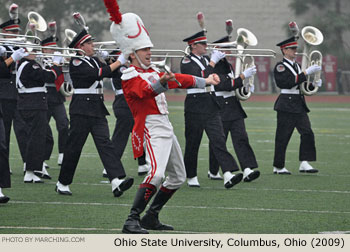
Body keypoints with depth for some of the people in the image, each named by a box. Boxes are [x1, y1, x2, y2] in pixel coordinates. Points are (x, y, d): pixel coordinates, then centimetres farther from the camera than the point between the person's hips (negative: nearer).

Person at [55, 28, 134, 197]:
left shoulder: (94, 60, 16)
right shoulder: (76, 63, -10)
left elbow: (109, 73, 10)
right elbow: (99, 73, -21)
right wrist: (119, 62, -19)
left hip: (97, 108, 7)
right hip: (82, 109, -7)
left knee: (105, 143, -7)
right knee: (74, 146, 0)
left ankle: (117, 181, -21)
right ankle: (62, 183, 13)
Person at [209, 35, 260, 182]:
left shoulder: (228, 65, 16)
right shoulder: (214, 67, -12)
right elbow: (225, 85, -23)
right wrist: (243, 76, -25)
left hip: (234, 107, 7)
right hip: (220, 108, -7)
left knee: (241, 137, -8)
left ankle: (247, 170, -19)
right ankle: (213, 172, 19)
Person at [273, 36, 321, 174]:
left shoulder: (296, 65, 17)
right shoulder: (280, 66, -8)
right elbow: (290, 82, -23)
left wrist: (314, 83, 2)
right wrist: (307, 72, -25)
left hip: (299, 105, 7)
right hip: (286, 105, -7)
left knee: (307, 133, -6)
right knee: (282, 136, -2)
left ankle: (304, 163, -8)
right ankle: (278, 167, 6)